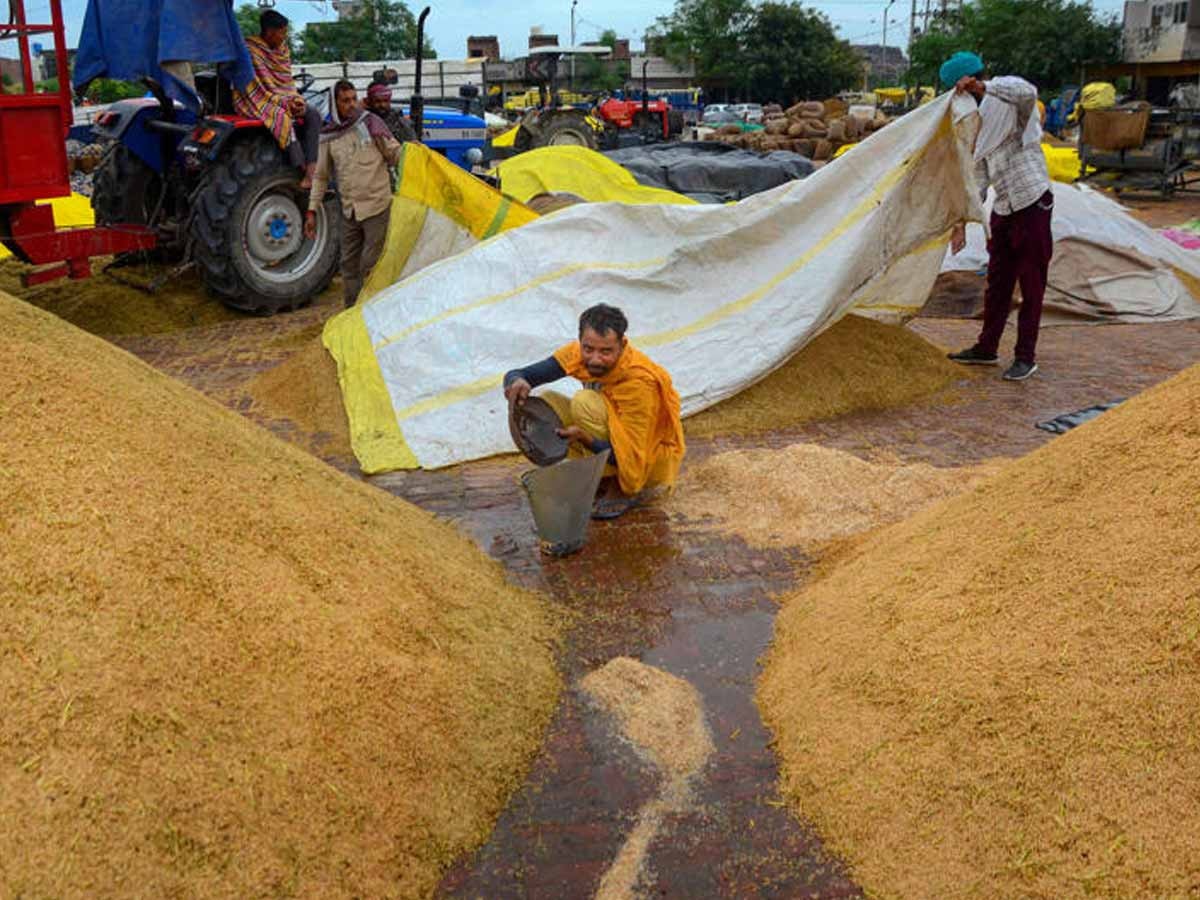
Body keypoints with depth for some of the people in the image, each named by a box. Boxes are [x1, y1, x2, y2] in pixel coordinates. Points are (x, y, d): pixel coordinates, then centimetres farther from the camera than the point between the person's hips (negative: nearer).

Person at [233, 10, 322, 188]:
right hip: (258, 102, -7)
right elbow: (258, 88, -16)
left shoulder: (283, 48, 10)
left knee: (313, 114, -18)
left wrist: (296, 99, -5)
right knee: (282, 117, -37)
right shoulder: (250, 51, -13)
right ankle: (303, 170, -39)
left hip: (283, 99, 7)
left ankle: (312, 170, -30)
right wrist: (284, 103, -20)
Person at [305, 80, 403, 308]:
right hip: (349, 210, 4)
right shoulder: (329, 137, 6)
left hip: (376, 206, -4)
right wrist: (312, 211, 10)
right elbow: (321, 177, 13)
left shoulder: (370, 123, -3)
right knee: (349, 265, 11)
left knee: (370, 266, -4)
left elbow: (395, 154, 1)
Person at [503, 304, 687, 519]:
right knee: (545, 403, -11)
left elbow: (631, 460, -30)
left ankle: (621, 490, -12)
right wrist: (517, 382, -40)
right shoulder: (579, 353, -14)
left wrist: (584, 437, -45)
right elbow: (516, 375, -15)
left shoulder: (639, 382, -31)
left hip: (651, 462, -7)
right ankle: (603, 481, 0)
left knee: (585, 402, -28)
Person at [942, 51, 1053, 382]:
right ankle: (986, 348, 26)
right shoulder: (978, 122, 12)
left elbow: (1028, 92, -38)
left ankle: (1026, 357, 7)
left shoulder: (1011, 103, -11)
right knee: (997, 282, 15)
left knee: (1031, 284, 0)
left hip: (1032, 204, -8)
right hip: (1004, 209, 8)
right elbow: (979, 177, 15)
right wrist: (962, 222, 12)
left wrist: (982, 86, -38)